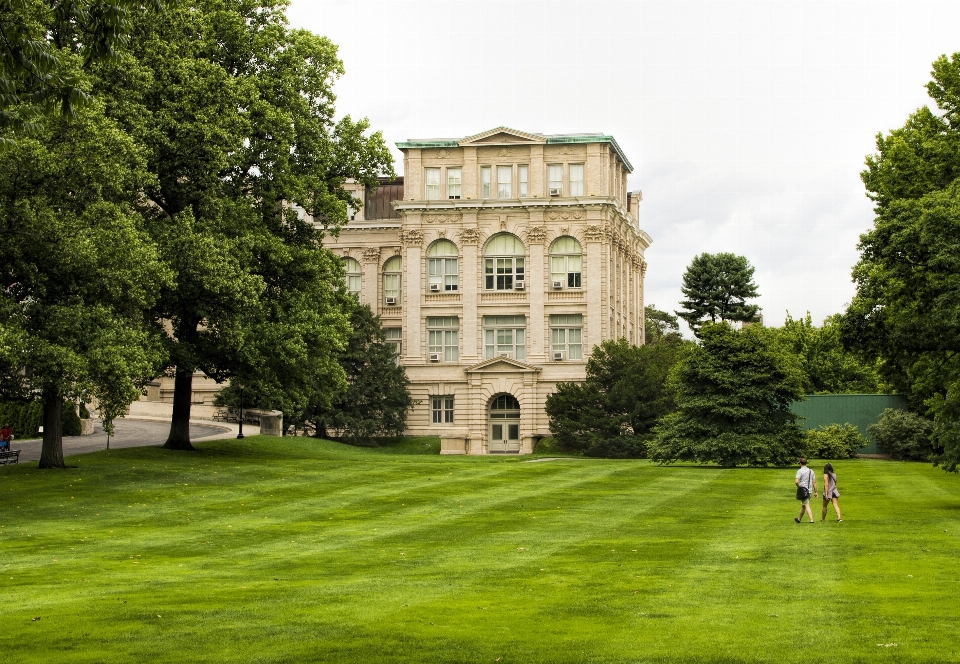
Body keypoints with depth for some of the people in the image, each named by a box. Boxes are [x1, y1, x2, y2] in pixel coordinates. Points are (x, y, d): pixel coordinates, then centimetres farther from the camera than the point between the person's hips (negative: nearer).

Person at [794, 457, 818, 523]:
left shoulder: (800, 471, -10)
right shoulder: (811, 471, 9)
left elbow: (796, 481, -22)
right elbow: (814, 482, 8)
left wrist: (798, 487, -3)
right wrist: (815, 492, 11)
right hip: (809, 490, 6)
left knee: (807, 506, -6)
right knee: (802, 505, 18)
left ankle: (811, 519, -15)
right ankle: (799, 519, 30)